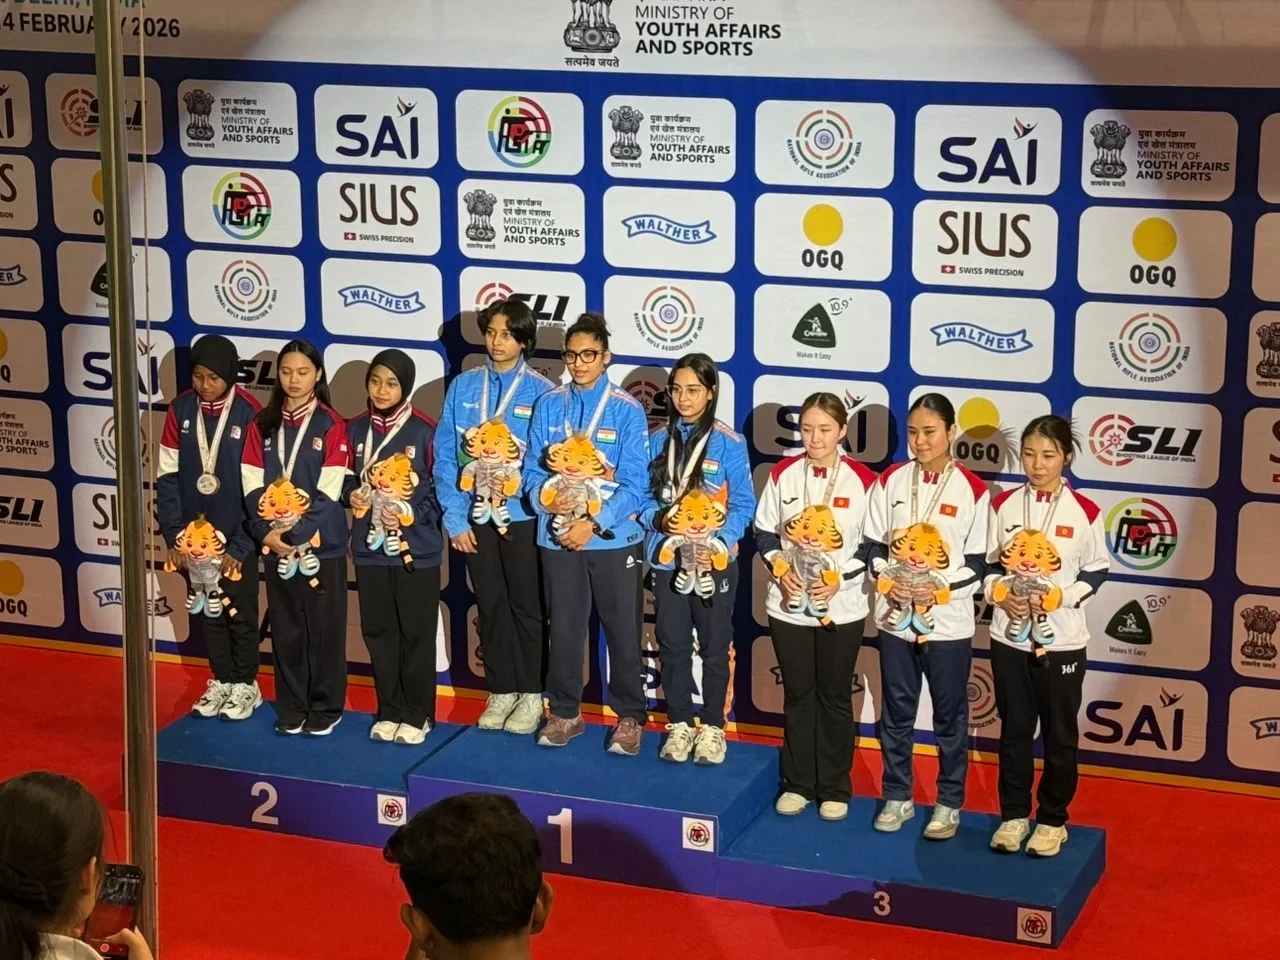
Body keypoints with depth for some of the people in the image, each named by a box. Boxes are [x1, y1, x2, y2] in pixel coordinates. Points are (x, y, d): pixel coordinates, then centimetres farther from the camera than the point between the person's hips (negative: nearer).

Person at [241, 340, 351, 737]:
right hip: (276, 542, 3)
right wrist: (267, 532, -13)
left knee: (324, 627, 3)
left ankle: (325, 708, 14)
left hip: (321, 542, -3)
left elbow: (329, 492, -11)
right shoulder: (263, 425, 5)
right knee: (285, 628, 9)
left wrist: (297, 532, -18)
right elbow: (253, 485, 0)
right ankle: (291, 708, 19)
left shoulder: (331, 425, -6)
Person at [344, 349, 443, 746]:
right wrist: (352, 496, -6)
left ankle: (417, 715, 13)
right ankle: (390, 711, 21)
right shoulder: (356, 429, 6)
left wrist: (411, 513, -19)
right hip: (370, 548, 4)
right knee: (379, 632, 10)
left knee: (416, 634, 2)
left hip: (416, 548, -4)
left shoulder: (424, 431, -8)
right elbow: (344, 481, 16)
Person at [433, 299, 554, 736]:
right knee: (490, 605, 11)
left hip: (522, 517, -3)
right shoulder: (462, 387, 2)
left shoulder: (541, 393, -6)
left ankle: (531, 695, 18)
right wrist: (454, 518, -4)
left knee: (526, 605, 7)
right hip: (475, 515, 3)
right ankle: (501, 691, 22)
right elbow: (445, 456, 1)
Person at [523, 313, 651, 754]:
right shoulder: (548, 405, 3)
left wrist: (593, 524, -18)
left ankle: (630, 717, 18)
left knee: (623, 630, 6)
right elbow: (532, 470, 5)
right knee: (564, 628, 12)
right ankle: (564, 713, 25)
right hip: (558, 536, 3)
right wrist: (548, 498, -16)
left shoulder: (627, 411, -7)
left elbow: (634, 484, -9)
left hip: (614, 537, -2)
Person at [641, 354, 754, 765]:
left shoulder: (728, 443, -7)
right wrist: (659, 519, -13)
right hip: (667, 557, 3)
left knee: (714, 646, 7)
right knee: (673, 644, 9)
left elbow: (742, 504, -6)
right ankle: (679, 724, 23)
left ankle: (712, 726, 20)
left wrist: (719, 542, -18)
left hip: (715, 560, -3)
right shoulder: (657, 439, 3)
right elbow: (643, 495, 7)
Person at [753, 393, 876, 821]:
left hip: (841, 607, -2)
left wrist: (839, 577, -16)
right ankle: (797, 783, 21)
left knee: (834, 698, 7)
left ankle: (834, 789, 17)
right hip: (789, 604, 2)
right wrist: (780, 569, -10)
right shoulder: (782, 475, 1)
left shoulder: (862, 480, -6)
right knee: (797, 695, 10)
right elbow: (764, 533, 7)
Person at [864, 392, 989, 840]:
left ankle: (949, 803, 18)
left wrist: (940, 588, -19)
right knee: (896, 712, 11)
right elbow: (874, 546, 6)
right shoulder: (891, 481, 2)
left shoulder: (972, 490, -6)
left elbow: (977, 564, -5)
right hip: (895, 617, 3)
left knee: (950, 717, 7)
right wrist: (888, 581, -12)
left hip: (949, 622, -3)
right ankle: (897, 797, 23)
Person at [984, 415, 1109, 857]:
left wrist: (1058, 598, -15)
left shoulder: (1084, 511, -6)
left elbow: (1096, 571, -1)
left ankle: (1053, 819, 19)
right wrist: (1001, 595, -12)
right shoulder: (1004, 504, 1)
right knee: (1015, 730, 11)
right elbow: (988, 563, 7)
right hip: (1010, 635, 2)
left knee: (1060, 734, 7)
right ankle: (1014, 815, 22)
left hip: (1062, 639, -2)